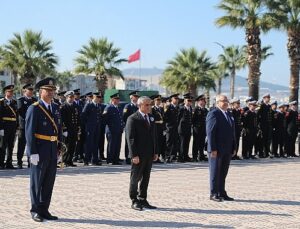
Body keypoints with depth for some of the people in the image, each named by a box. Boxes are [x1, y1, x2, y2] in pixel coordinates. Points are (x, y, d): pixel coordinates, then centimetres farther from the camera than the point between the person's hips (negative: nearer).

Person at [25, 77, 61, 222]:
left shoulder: (56, 108, 12)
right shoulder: (34, 109, -9)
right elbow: (29, 132, -13)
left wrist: (58, 147, 8)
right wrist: (33, 153, -17)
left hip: (53, 151, 7)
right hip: (39, 151, -6)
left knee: (49, 181, 11)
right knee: (37, 181, 5)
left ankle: (44, 210, 21)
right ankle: (35, 211, 15)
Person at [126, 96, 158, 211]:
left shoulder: (151, 118, 13)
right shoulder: (133, 119, -9)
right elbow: (130, 138, -12)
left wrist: (155, 152, 11)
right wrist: (134, 155, -17)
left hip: (149, 154, 7)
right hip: (138, 155, -7)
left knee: (146, 178, 11)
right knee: (135, 178, 3)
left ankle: (142, 200, 20)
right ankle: (135, 201, 11)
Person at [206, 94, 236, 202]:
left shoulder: (229, 115, 16)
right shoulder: (213, 114, -9)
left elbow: (232, 132, 18)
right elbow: (210, 132, -15)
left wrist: (234, 147, 11)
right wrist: (212, 149, -20)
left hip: (227, 150, 7)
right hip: (217, 149, -7)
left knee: (223, 173, 11)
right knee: (215, 172, 1)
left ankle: (221, 193, 17)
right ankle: (214, 194, 9)